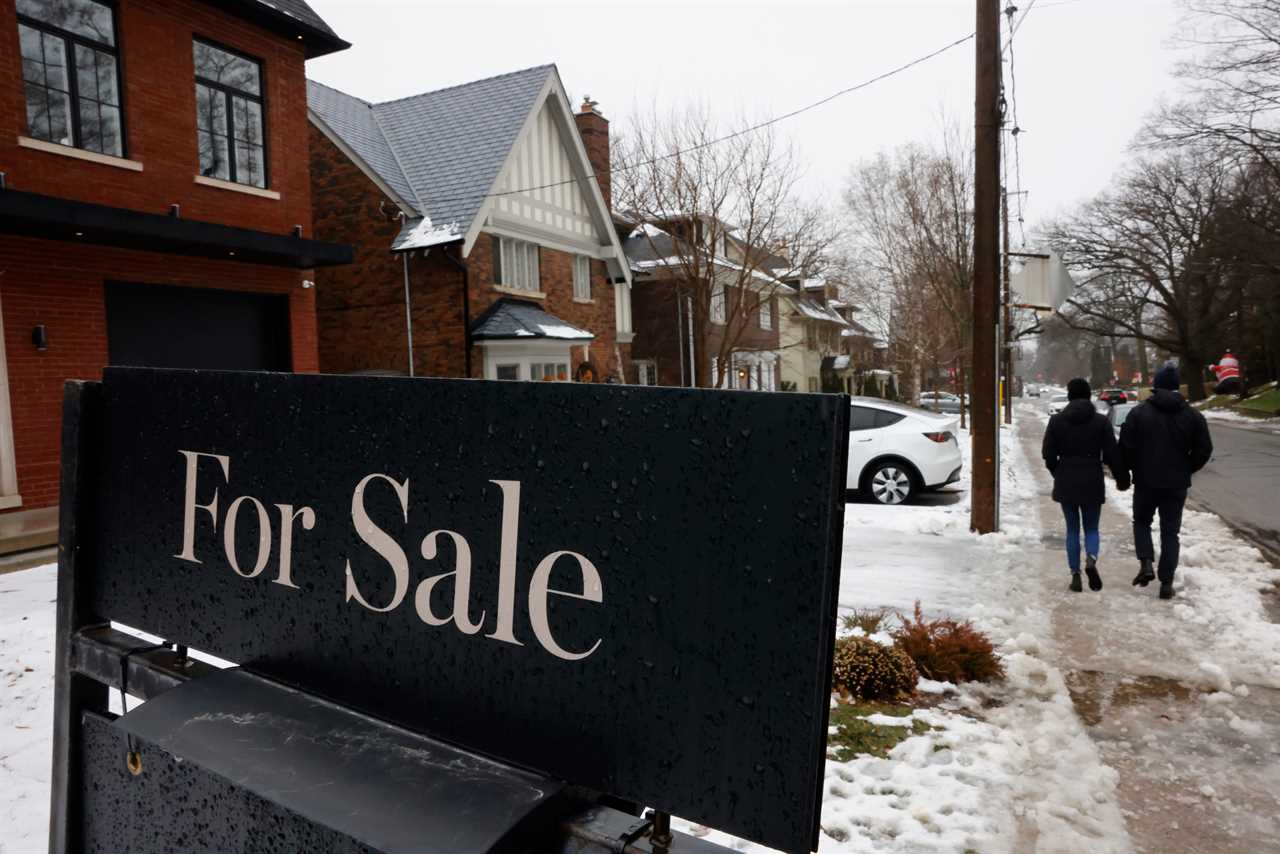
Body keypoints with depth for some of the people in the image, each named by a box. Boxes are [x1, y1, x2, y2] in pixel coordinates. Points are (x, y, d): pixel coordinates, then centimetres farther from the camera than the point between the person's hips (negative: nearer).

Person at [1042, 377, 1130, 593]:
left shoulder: (1057, 420, -3)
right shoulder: (1101, 421, -3)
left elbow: (1048, 454, -1)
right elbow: (1112, 455, -3)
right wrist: (1122, 479, 10)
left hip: (1066, 483, 0)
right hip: (1092, 483, 0)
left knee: (1072, 529, 10)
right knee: (1091, 527, 12)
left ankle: (1075, 575, 6)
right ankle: (1091, 559, -16)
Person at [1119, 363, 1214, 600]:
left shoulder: (1139, 412, -8)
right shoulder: (1193, 415, -1)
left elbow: (1126, 448, -10)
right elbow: (1204, 450, 0)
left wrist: (1133, 470, 9)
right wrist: (1185, 470, 15)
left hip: (1146, 482, -1)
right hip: (1176, 484, 2)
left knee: (1142, 521, 20)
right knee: (1170, 532, 9)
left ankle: (1146, 563, -1)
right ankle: (1167, 583, 7)